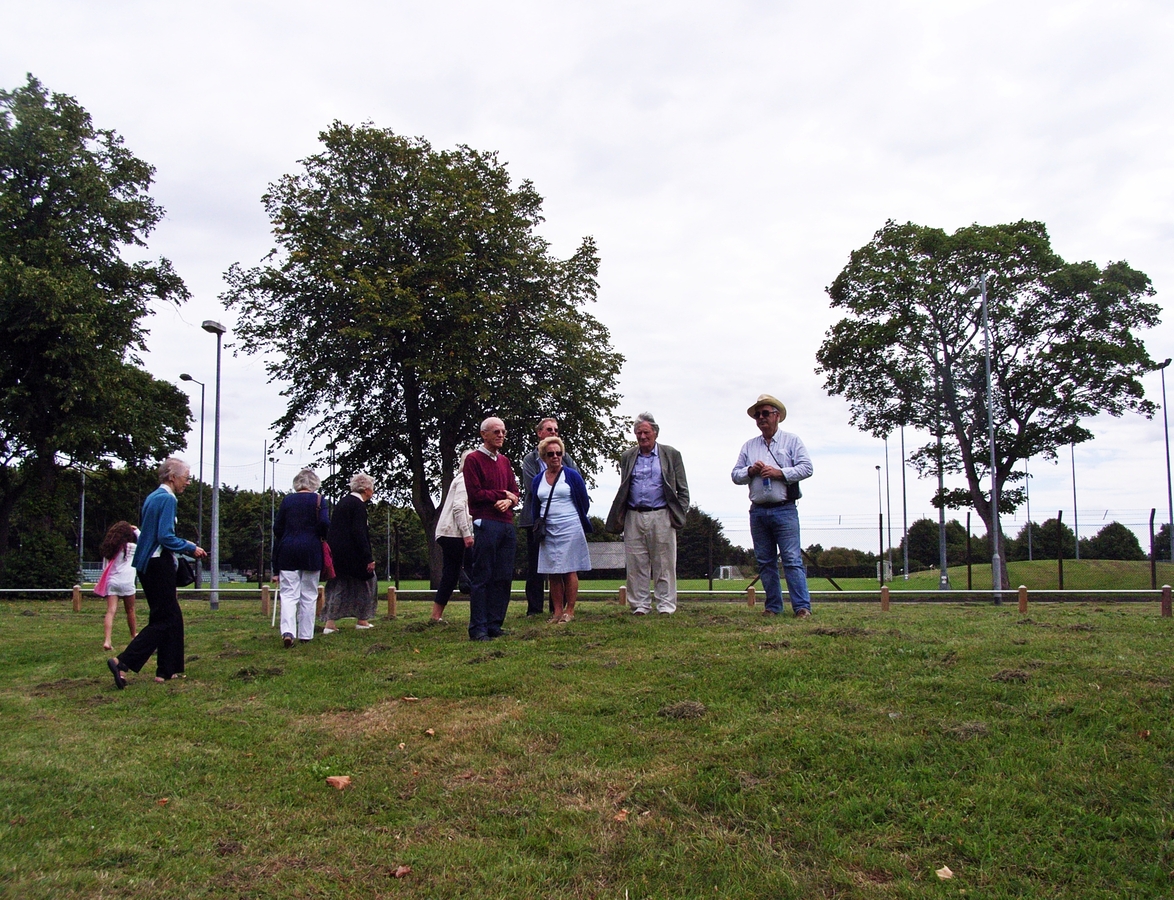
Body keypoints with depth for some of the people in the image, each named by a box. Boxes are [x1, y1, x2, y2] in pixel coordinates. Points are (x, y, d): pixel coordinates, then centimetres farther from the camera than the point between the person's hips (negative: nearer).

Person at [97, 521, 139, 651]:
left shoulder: (108, 548, 12)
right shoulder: (130, 547, -3)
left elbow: (104, 568, 16)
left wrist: (102, 583, 23)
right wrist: (137, 531, 17)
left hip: (110, 582, 3)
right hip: (126, 582, -3)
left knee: (111, 611, -7)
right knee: (130, 610, 14)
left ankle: (107, 640, -21)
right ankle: (134, 635, 30)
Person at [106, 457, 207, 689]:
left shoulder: (152, 497, 15)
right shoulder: (167, 499, -13)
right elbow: (166, 537, -21)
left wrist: (186, 548, 18)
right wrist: (191, 548, -10)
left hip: (147, 563, 10)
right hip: (159, 564, -10)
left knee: (173, 617, 13)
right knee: (164, 620, -5)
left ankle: (167, 670, 16)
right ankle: (122, 662, -10)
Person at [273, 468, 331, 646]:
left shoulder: (287, 500, 5)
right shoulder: (318, 500, -2)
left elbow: (277, 528, 7)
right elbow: (325, 524, -14)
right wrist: (322, 536, 8)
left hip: (287, 552, 1)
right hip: (311, 551, -1)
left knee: (288, 594, 0)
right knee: (309, 595, 8)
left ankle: (287, 631, -18)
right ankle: (305, 635, 10)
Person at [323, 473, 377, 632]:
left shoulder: (343, 501, 14)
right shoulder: (358, 505, -13)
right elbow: (359, 533, -20)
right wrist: (369, 558, -18)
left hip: (335, 552, 8)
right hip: (350, 553, -8)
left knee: (338, 585, 11)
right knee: (366, 580, 8)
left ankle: (330, 623, 4)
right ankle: (362, 620, 14)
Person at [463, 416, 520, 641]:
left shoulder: (504, 461, 20)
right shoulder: (474, 459, -2)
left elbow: (514, 492, 15)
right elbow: (476, 493, -10)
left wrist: (509, 501, -7)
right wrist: (503, 494, -2)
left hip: (507, 524, 7)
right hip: (486, 523, -7)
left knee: (503, 578, 7)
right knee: (482, 577, -5)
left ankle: (494, 625, 13)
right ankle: (478, 628, -2)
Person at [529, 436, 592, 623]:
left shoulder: (572, 475, 0)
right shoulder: (538, 480, 10)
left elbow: (584, 502, 5)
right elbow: (535, 507, 18)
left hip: (570, 530, -4)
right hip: (548, 532, 4)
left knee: (569, 571, -2)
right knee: (553, 573, 4)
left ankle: (570, 611, 3)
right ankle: (557, 611, 10)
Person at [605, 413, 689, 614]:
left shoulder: (671, 455, 6)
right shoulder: (627, 457, 14)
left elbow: (682, 489, 7)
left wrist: (680, 515, -3)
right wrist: (619, 518, 7)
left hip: (661, 517, -2)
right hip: (634, 517, 3)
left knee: (664, 564, 0)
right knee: (636, 565, 3)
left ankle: (666, 606, 7)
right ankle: (640, 605, 10)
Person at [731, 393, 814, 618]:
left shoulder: (792, 441, 7)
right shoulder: (748, 446, 16)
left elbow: (806, 468, -3)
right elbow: (735, 475, 13)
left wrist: (780, 473, -13)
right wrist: (750, 471, -7)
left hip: (784, 509, -4)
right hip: (757, 511, 4)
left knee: (792, 559, -9)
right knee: (765, 561, 6)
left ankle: (802, 607, -9)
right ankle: (773, 607, 12)